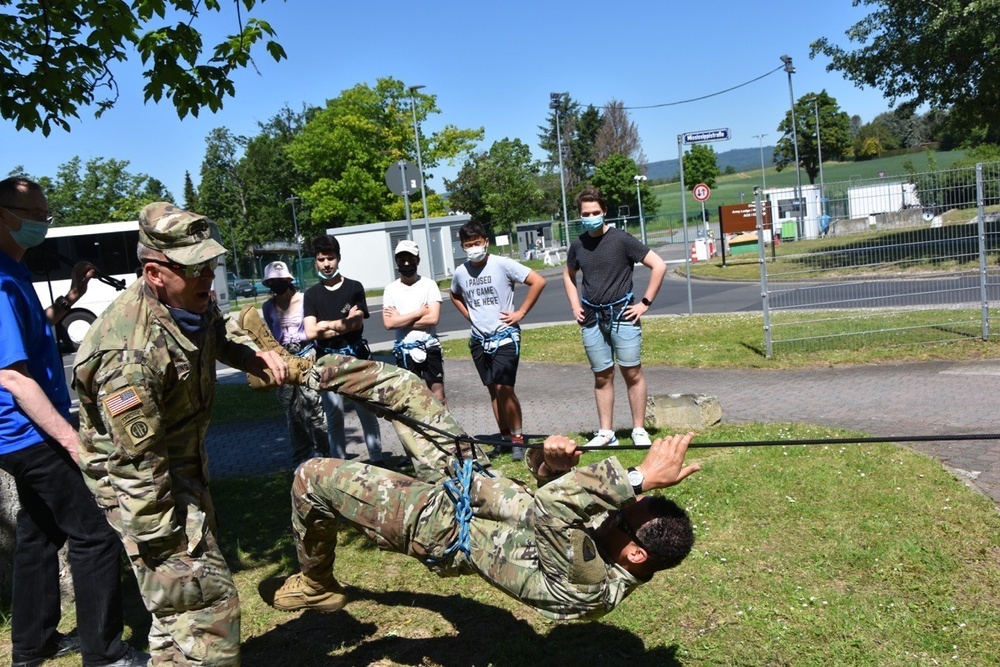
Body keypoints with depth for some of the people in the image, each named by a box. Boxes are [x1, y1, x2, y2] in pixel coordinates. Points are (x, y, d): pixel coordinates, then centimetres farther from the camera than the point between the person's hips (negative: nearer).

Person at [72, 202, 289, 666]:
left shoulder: (192, 301, -7)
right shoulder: (132, 353, -34)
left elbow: (215, 340, 19)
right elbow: (139, 465, -30)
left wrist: (254, 357, -1)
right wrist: (163, 549, -23)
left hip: (185, 461, 10)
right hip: (141, 482, -9)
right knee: (204, 602, -13)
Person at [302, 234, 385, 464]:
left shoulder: (354, 287, 5)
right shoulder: (311, 294, 7)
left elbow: (357, 322, -8)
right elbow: (310, 333, -4)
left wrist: (326, 325, -8)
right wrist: (344, 323, -6)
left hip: (356, 357, -1)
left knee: (367, 410, 2)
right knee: (334, 415, 4)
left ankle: (377, 459, 10)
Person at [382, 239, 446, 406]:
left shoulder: (429, 285, -3)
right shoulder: (390, 289, 1)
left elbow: (433, 318, -14)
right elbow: (389, 323, -9)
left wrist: (401, 320, -10)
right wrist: (419, 312, -10)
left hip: (430, 348, -1)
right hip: (405, 351, 2)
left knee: (439, 397, 4)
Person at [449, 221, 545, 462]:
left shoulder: (502, 264, -11)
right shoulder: (460, 273, 4)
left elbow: (538, 281, -13)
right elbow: (455, 295, 26)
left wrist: (521, 312, -11)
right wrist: (469, 315, 10)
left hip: (505, 336, -5)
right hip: (479, 339, 5)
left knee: (504, 388, -13)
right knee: (493, 390, 11)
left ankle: (517, 437, 2)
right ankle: (504, 436, 22)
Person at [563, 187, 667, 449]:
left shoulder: (621, 239, -8)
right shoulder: (578, 245, 6)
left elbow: (659, 265, -7)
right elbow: (568, 275, 25)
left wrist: (645, 302, -8)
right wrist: (575, 306, 12)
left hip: (622, 315, -4)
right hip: (592, 319, 4)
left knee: (632, 373, 0)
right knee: (602, 377, 8)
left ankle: (639, 430, 10)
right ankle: (606, 433, 15)